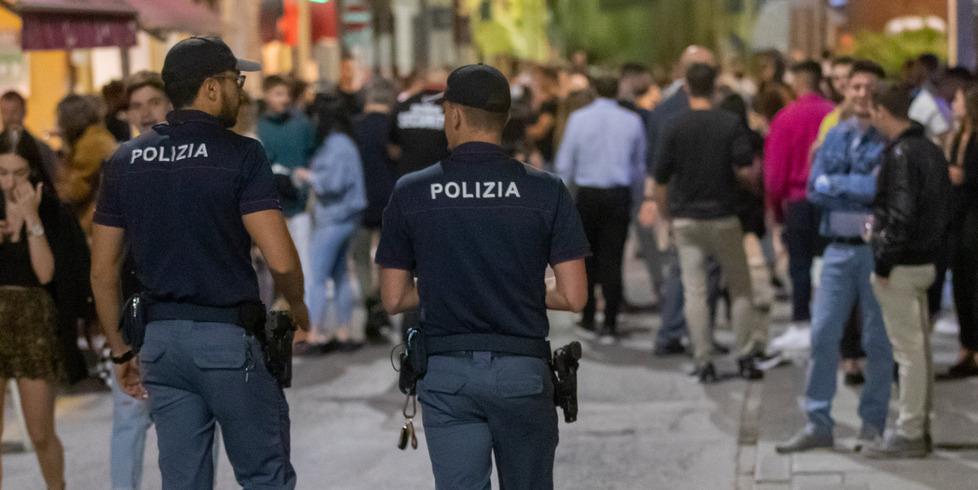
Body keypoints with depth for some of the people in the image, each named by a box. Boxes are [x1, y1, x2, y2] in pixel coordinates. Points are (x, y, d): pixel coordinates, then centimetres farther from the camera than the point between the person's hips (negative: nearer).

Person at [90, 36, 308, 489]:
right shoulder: (240, 155, -9)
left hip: (160, 338, 5)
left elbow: (102, 272, 8)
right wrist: (298, 307, 5)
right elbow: (280, 260, -16)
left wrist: (121, 351, 17)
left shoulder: (125, 161, 7)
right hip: (228, 335, -5)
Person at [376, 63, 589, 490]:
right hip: (522, 371, 0)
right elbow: (573, 297, -6)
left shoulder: (411, 193, -3)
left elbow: (394, 299, 1)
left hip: (445, 373, 0)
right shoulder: (546, 191, -5)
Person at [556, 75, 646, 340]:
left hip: (587, 194, 0)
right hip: (619, 195, 0)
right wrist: (632, 194, 22)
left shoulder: (579, 118, -1)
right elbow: (640, 166, 10)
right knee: (612, 261, 0)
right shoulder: (632, 121, 2)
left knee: (587, 258, 12)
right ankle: (610, 323, -2)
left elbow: (565, 163, 1)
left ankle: (588, 318, 14)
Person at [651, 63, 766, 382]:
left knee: (694, 292, 3)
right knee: (740, 288, 12)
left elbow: (661, 180, -2)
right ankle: (746, 357, 9)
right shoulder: (731, 124, -7)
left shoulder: (675, 128, -5)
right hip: (723, 217, 0)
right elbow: (746, 171, -11)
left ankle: (704, 362, 0)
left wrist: (666, 213, 12)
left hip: (686, 219, 0)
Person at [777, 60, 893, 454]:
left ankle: (873, 424, 12)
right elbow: (814, 190, 3)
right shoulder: (836, 136, 11)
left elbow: (882, 189, -17)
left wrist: (834, 183, -7)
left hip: (877, 248, -4)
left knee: (877, 340, 3)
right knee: (823, 335, 2)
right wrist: (860, 193, -9)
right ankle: (818, 424, 8)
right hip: (838, 248, 4)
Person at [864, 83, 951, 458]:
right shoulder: (930, 150, 11)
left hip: (902, 267, -9)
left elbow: (901, 215, -24)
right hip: (926, 261, 9)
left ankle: (909, 434, 0)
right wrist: (934, 247, 17)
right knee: (920, 346, 14)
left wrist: (883, 263, -17)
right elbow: (944, 207, 16)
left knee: (908, 349, -4)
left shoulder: (901, 155, -18)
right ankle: (919, 425, 21)